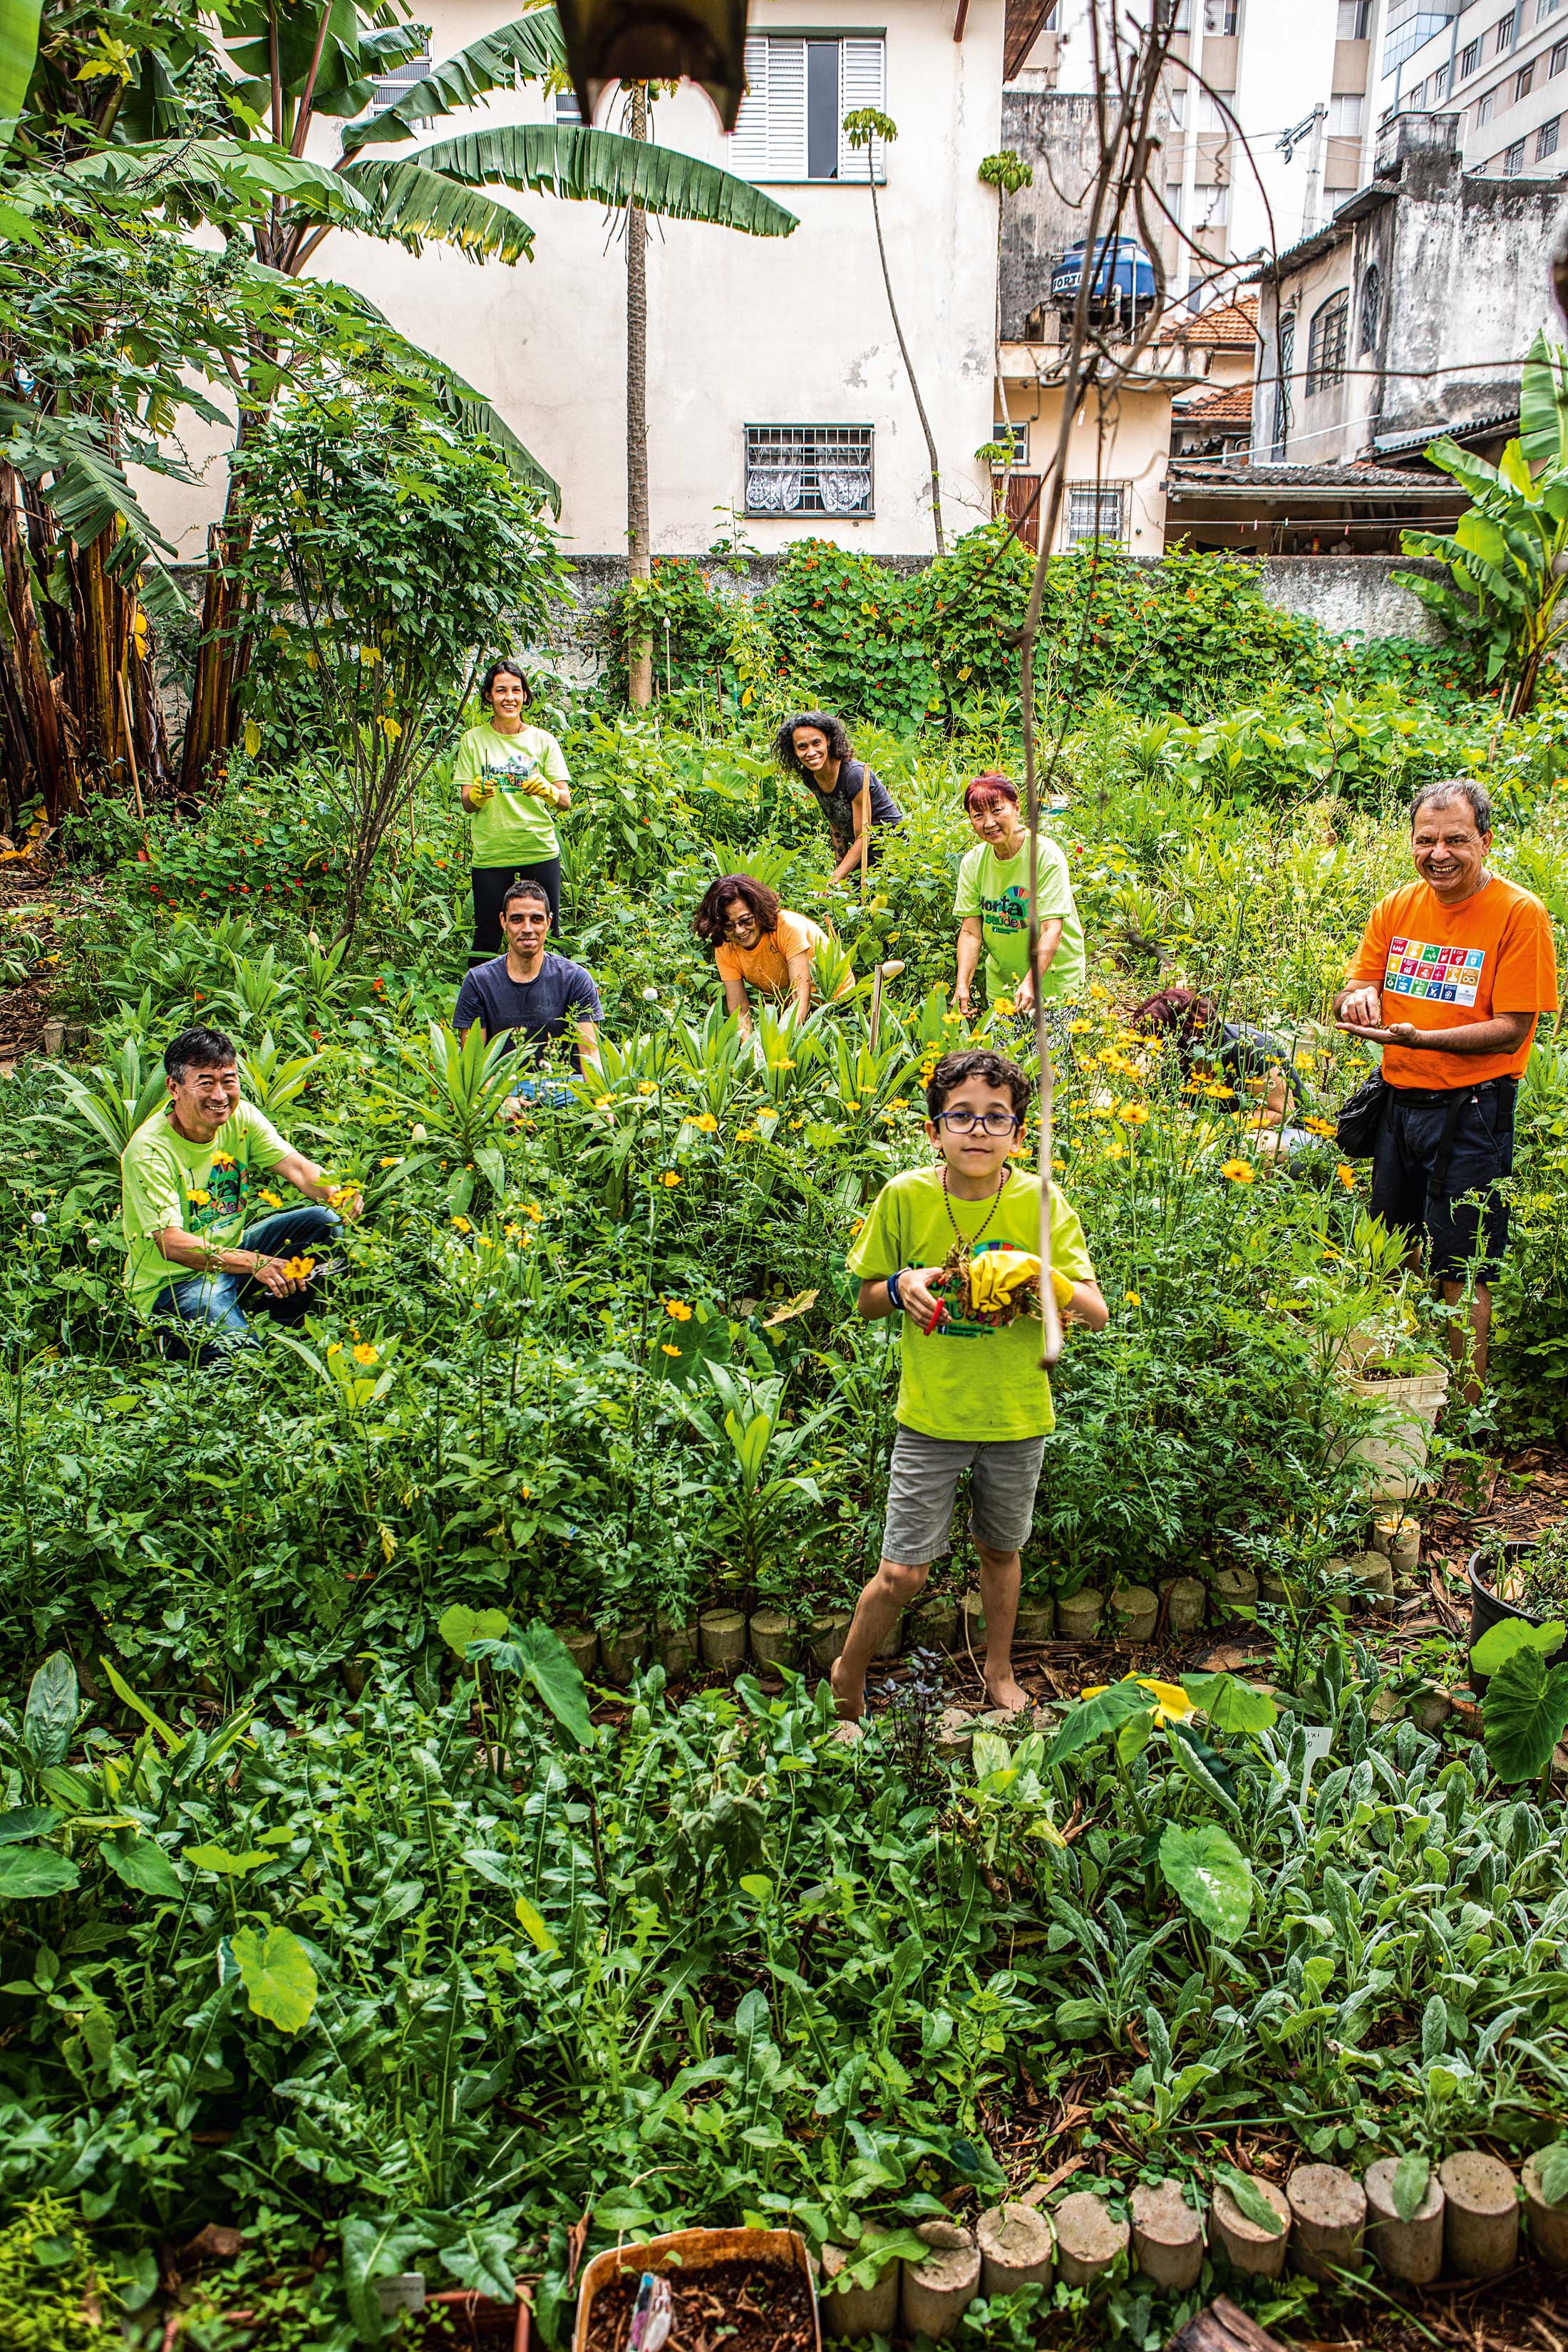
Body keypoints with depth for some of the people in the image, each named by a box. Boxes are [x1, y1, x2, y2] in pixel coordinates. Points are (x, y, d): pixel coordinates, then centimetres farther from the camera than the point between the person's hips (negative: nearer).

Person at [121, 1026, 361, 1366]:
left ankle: (282, 1327, 3)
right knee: (235, 1348, -32)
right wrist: (254, 1263, -45)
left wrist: (336, 1193, -38)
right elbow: (171, 1244, -31)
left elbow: (297, 1166, -13)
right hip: (172, 1282, -6)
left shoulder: (242, 1117, -4)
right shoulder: (149, 1151, -25)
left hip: (232, 1249, 7)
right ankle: (176, 1342, 3)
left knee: (324, 1221, -13)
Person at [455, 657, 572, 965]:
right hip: (491, 854, -1)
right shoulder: (474, 741, 4)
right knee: (487, 938, 1)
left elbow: (566, 800, 1)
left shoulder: (543, 741, 6)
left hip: (540, 850, 1)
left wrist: (547, 791, -22)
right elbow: (467, 803, 2)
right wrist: (478, 794, -21)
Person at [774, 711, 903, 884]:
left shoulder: (854, 774, -25)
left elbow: (863, 837, -21)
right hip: (862, 852, 7)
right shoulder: (809, 778, -3)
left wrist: (833, 881, -25)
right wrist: (842, 873, 8)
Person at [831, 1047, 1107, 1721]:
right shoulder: (905, 1197, -11)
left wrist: (1053, 1283, -34)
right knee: (902, 1572, -1)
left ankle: (998, 1670, 46)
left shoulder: (1040, 1201, -11)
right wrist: (900, 1286, -21)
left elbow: (1098, 1314, -13)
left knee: (1000, 1550, 20)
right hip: (930, 1414, -1)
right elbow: (866, 1302, 1)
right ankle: (847, 1677, 27)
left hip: (1017, 1415, 1)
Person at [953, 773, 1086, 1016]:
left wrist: (1031, 982, -37)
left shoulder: (1047, 855, -18)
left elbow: (1052, 929, -24)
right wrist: (962, 985, -19)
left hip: (1054, 980, -4)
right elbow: (970, 932, -5)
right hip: (1000, 984, 4)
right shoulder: (972, 863, -4)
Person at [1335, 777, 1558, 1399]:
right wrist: (1358, 998, -16)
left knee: (1463, 1275, -2)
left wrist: (1419, 1037, -27)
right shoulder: (1397, 907, 6)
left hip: (1471, 1111, -6)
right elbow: (1355, 989, 9)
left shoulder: (1519, 913, -11)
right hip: (1398, 1102, 6)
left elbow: (1511, 1030, -14)